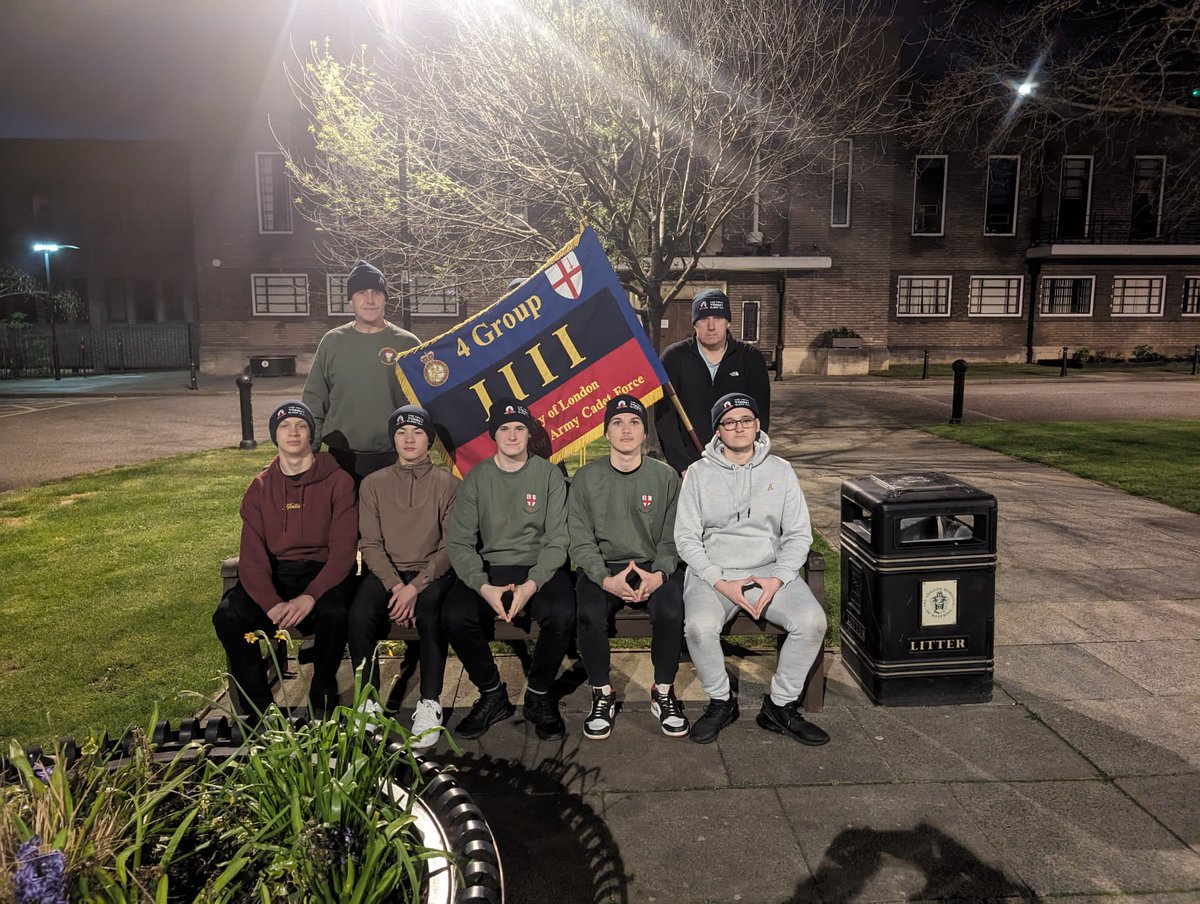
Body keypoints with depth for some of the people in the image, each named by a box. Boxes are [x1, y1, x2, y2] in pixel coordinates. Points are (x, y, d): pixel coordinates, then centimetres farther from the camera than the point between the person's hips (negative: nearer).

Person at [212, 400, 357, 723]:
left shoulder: (337, 481, -1)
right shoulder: (259, 488, 8)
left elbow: (343, 549, -9)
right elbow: (252, 555, -2)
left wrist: (310, 597, -24)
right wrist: (272, 604, -21)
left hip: (323, 572, -3)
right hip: (275, 574, 3)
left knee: (334, 612, -34)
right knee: (227, 616, -24)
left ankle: (322, 697, -6)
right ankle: (257, 707, -3)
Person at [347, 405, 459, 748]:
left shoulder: (448, 484, 4)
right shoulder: (373, 484, 10)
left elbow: (451, 546, -3)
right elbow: (370, 544, 2)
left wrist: (415, 586, -17)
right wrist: (395, 585, -15)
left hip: (433, 572, -2)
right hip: (386, 572, 2)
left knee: (429, 614, -33)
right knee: (360, 615, -28)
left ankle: (430, 705, -22)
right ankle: (367, 702, -14)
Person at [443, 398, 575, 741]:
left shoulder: (548, 475, 1)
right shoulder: (477, 478, 4)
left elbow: (556, 541, -4)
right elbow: (459, 542, -2)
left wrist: (531, 585, -20)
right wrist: (483, 587, -19)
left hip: (539, 569, -1)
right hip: (488, 569, 1)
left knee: (562, 615, -31)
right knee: (455, 616, -27)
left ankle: (539, 696, -2)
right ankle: (492, 696, -1)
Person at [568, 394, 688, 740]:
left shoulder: (666, 477, 3)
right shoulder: (586, 478, 1)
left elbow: (672, 538, 2)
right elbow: (581, 542, -3)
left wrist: (659, 574, -17)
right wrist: (606, 579, -19)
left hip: (654, 567, 0)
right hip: (601, 567, 0)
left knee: (670, 612, -29)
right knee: (590, 615, -30)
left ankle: (664, 692, -4)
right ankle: (602, 695, -5)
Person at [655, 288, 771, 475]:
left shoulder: (751, 358, 3)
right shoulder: (674, 358, 0)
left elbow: (760, 415, 1)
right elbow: (664, 417, -5)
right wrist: (682, 467, -14)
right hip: (689, 466, -1)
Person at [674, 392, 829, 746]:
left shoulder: (780, 471, 7)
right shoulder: (699, 474, 3)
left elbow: (799, 535, 5)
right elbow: (686, 538, -1)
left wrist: (778, 579, -12)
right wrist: (721, 582, -14)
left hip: (770, 569, 2)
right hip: (713, 571, -1)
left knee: (812, 621, -23)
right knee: (699, 627, -30)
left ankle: (780, 706, -2)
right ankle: (720, 702, -1)